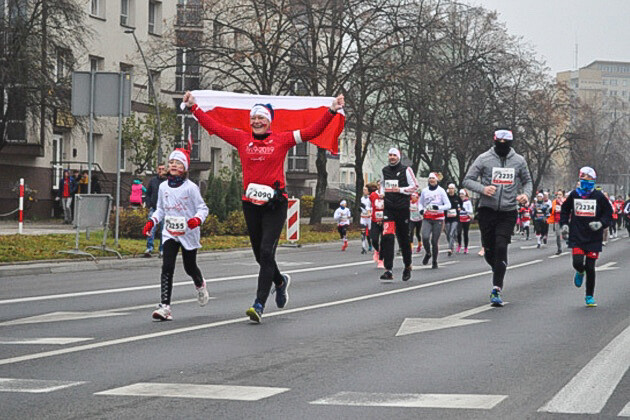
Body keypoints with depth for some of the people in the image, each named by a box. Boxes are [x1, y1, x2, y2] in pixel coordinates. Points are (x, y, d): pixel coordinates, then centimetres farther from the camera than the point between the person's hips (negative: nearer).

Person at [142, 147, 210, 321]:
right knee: (167, 267, -13)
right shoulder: (163, 187, 4)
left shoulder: (190, 187, -11)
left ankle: (200, 284, 49)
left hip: (188, 233, -3)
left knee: (190, 267, 11)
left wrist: (197, 219, -26)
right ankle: (165, 306, -18)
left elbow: (203, 208, -6)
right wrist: (151, 222, 1)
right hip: (169, 233, 3)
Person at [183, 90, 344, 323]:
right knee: (260, 254, 13)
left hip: (275, 204, -4)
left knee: (266, 252, -14)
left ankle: (259, 305, -16)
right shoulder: (242, 139, 9)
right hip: (251, 205, 4)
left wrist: (331, 111, -7)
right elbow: (214, 126, 15)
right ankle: (280, 281, 43)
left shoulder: (282, 140, 2)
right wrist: (194, 107, 17)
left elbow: (312, 131, 1)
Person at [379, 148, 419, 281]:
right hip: (388, 209, 3)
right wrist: (382, 193, 10)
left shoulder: (406, 170, -2)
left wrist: (400, 190, -13)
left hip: (402, 208, -3)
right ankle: (388, 271, -17)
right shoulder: (384, 171, 11)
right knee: (387, 237, -13)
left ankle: (407, 266, 30)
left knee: (403, 239, 8)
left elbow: (414, 186, -2)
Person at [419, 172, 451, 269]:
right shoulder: (424, 190, 9)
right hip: (427, 218, 2)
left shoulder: (441, 191, -1)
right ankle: (428, 253, 12)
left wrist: (438, 207, -21)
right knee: (425, 238, -18)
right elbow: (421, 203, 21)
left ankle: (434, 262, 12)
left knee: (434, 241, -5)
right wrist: (421, 209, -1)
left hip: (438, 219, -2)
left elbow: (448, 205, -4)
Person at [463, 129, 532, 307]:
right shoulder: (484, 159, 0)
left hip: (508, 212, 0)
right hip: (487, 210, 0)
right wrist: (483, 188, -16)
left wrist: (526, 194, -2)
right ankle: (498, 271, 38)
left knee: (501, 248, -13)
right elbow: (468, 180, 2)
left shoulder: (519, 161, 5)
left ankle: (496, 289, -11)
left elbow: (527, 181, 19)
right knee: (489, 249, 5)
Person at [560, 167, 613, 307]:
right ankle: (580, 273, 24)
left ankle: (590, 296, 14)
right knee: (577, 262, -15)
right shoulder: (574, 194, 3)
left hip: (593, 238, -1)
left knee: (590, 268, -1)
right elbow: (565, 209, 19)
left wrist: (601, 223, -12)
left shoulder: (599, 196, -1)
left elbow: (609, 213, 5)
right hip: (577, 236, 1)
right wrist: (564, 224, 8)